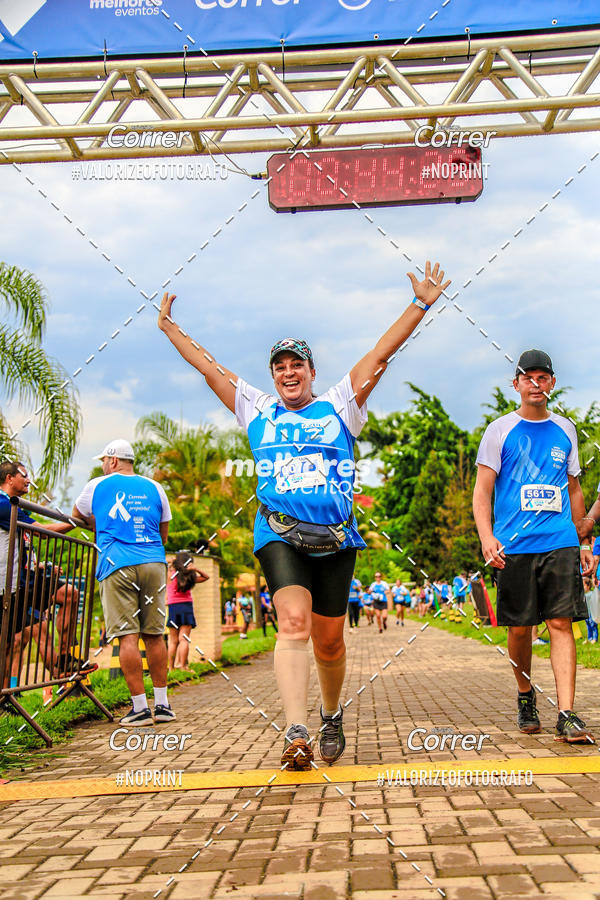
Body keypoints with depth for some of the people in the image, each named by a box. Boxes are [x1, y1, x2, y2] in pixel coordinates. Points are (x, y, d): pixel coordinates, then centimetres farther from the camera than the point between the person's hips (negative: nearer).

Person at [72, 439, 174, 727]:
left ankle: (140, 708, -5)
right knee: (154, 636, 8)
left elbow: (77, 515, 29)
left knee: (127, 637, -3)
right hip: (154, 563, 3)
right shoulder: (154, 488, 17)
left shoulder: (98, 486, 10)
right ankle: (162, 705, 11)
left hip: (117, 565, -3)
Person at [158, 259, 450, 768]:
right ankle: (297, 736, -27)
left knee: (329, 640, 7)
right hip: (280, 538, 0)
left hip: (336, 539, 1)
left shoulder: (339, 406, 14)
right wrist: (169, 328, 30)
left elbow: (380, 354, 11)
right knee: (294, 622, -21)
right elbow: (209, 367, 24)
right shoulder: (257, 411, 17)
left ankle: (332, 716, 32)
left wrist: (421, 306, 10)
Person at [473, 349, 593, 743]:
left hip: (561, 544, 2)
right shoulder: (500, 430, 4)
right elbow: (481, 492, 0)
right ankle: (526, 697, 26)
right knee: (520, 628, 4)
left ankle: (567, 715, -7)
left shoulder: (565, 430, 15)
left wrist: (584, 543, 19)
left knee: (561, 623, -6)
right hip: (514, 547, -2)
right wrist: (487, 537, -16)